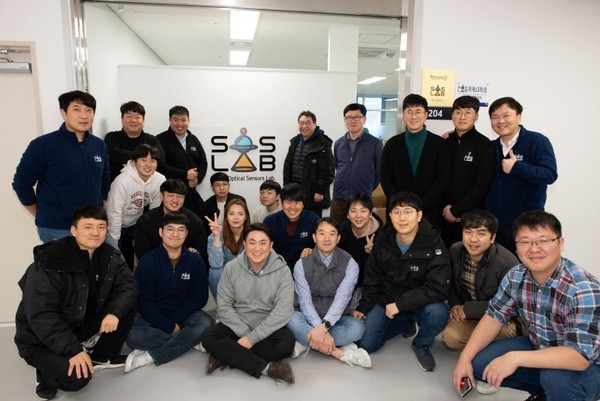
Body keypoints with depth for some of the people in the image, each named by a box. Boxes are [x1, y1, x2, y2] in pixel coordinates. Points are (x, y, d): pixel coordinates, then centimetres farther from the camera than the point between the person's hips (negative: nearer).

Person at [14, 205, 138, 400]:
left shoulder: (110, 256, -7)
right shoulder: (49, 263, -27)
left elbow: (128, 284, -8)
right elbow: (40, 315, -29)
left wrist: (114, 312, -29)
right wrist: (73, 350, -33)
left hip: (82, 323, 6)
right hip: (41, 338, -6)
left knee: (127, 306, -12)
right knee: (77, 378, -28)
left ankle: (102, 357, 7)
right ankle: (48, 371, 7)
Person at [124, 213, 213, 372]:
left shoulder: (195, 261, -3)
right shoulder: (148, 261, -7)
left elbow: (200, 297, -5)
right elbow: (144, 301, -10)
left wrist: (175, 321, -17)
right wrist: (169, 327, -19)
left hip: (185, 315, 1)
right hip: (155, 317, -1)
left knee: (205, 323, -31)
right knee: (132, 335, -30)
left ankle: (150, 356, -22)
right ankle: (188, 342, -17)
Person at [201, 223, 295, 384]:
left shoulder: (282, 270, -10)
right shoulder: (231, 268, -4)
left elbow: (283, 311, -16)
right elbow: (224, 307, -5)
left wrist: (252, 338, -21)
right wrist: (245, 333, -18)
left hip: (268, 329, -1)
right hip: (236, 326, 2)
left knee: (287, 342, -31)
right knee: (209, 337, -25)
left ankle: (227, 356, -19)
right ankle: (266, 367, -26)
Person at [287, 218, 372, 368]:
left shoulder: (350, 264, -7)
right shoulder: (302, 264, -5)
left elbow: (342, 298, -19)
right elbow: (305, 300, -14)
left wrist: (324, 326, -34)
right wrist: (321, 330, -30)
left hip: (336, 319, 0)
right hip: (310, 319, 1)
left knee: (357, 327, -32)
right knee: (292, 319, -32)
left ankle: (305, 343, -22)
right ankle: (340, 353, -26)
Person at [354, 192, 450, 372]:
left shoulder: (434, 244, -20)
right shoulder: (383, 242, -7)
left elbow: (438, 288, -26)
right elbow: (372, 279, 6)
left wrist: (400, 304, -27)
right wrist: (363, 308, 2)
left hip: (419, 303, -3)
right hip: (386, 301, 3)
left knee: (438, 312, -34)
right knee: (366, 344, -7)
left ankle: (422, 344, 1)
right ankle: (405, 324, 20)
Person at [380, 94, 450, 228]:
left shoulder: (439, 144, 2)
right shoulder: (392, 144, 6)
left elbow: (443, 179, -3)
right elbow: (385, 178, 3)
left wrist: (420, 205, -12)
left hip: (429, 212, -1)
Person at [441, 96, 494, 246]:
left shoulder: (484, 145, -5)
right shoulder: (445, 143, 7)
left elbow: (482, 185, -10)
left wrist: (456, 211, -10)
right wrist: (446, 206, -7)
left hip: (470, 216, -3)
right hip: (445, 215, 3)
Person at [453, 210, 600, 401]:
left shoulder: (584, 290, -30)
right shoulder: (516, 276, -11)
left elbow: (579, 356, -34)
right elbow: (493, 317, -3)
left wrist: (515, 358, -39)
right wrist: (465, 358, -11)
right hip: (538, 349, 6)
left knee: (556, 379, -37)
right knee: (479, 364, -7)